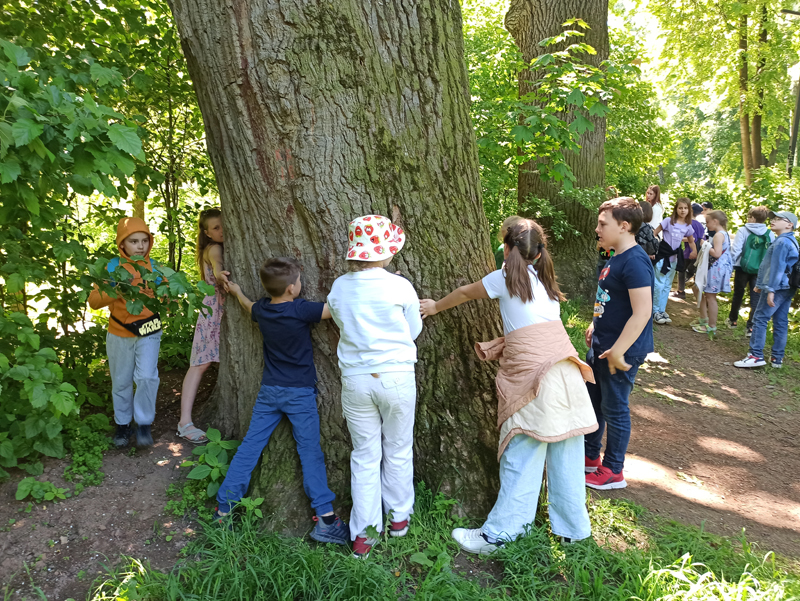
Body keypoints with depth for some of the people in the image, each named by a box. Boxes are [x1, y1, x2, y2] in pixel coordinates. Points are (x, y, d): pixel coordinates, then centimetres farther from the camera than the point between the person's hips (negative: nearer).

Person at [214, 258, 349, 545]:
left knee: (248, 448, 9)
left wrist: (237, 292, 44)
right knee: (310, 453, 0)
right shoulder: (301, 310, -17)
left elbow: (249, 306, 24)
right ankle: (325, 518, -1)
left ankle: (223, 510, 15)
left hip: (269, 391, 5)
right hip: (300, 393, -5)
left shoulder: (261, 309, 1)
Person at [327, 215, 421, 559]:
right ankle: (399, 517, 32)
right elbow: (414, 330, 2)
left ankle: (363, 534, 14)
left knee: (364, 456, 12)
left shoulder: (339, 288, -3)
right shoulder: (400, 287, -11)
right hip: (396, 376, -2)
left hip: (355, 380, 2)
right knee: (398, 450, 17)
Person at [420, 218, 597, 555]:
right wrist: (502, 345, 28)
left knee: (522, 456, -2)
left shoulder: (506, 277, 4)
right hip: (565, 371, 6)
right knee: (564, 454, 12)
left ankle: (498, 534, 7)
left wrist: (436, 306, 34)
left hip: (533, 374, -6)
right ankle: (573, 527, 22)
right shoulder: (545, 279, 20)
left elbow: (465, 293, 19)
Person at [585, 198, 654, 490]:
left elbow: (642, 312, -28)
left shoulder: (635, 262, -23)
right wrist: (596, 326, 18)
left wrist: (617, 351, -27)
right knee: (591, 400, 20)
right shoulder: (616, 258, 8)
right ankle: (590, 457, 38)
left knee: (614, 408, 5)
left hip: (621, 351, -10)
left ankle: (612, 471, 22)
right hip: (601, 346, 10)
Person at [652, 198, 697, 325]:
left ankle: (662, 310, 20)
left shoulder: (688, 226, 5)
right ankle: (655, 311, 1)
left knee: (667, 285, 12)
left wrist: (694, 251, -3)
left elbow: (691, 241, 17)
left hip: (675, 256, 6)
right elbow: (654, 234, -9)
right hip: (663, 254, -6)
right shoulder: (668, 221, -11)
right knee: (659, 284, -8)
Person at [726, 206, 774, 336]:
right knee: (755, 298, 5)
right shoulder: (770, 234, -1)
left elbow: (736, 250, -11)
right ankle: (751, 327, 0)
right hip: (760, 271, 1)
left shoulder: (743, 231, -9)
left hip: (743, 268, -1)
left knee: (738, 295, 16)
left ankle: (733, 320, 32)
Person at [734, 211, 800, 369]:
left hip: (777, 288, -9)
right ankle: (777, 358, 13)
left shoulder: (781, 242, -13)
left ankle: (756, 356, -9)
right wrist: (762, 285, 26)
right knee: (781, 322, 9)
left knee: (760, 319, -7)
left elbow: (777, 268, -19)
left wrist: (771, 290, -22)